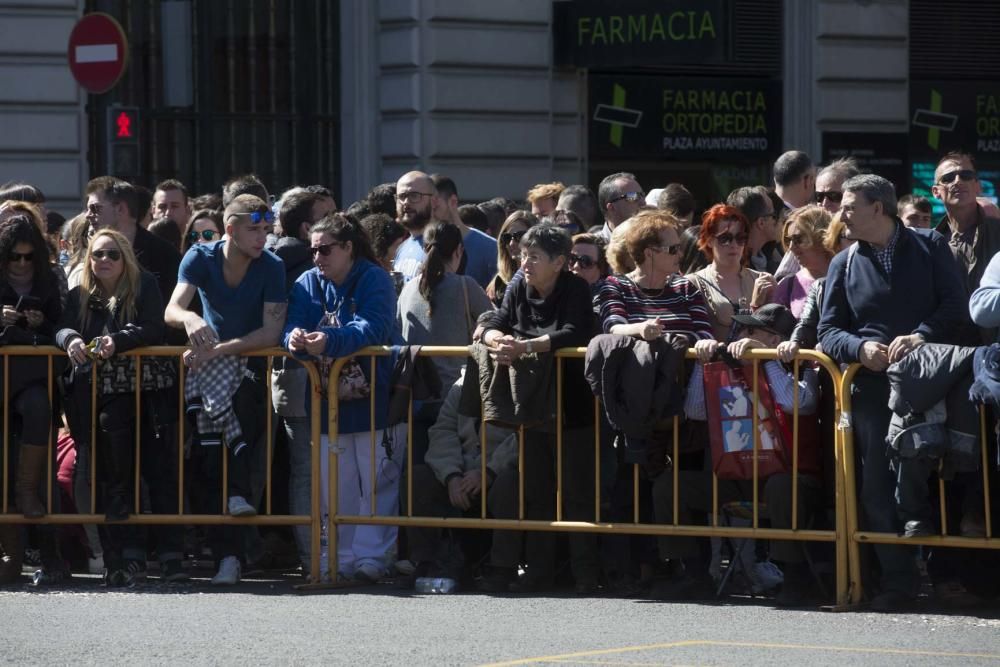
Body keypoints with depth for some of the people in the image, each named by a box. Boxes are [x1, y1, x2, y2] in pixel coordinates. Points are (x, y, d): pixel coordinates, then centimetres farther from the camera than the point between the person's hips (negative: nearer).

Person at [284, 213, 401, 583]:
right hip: (329, 403, 5)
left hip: (373, 402, -5)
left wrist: (329, 341, -42)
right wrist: (295, 338, -32)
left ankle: (372, 558, -1)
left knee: (376, 483, -3)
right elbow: (292, 326, -5)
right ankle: (342, 560, 12)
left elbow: (373, 329, -25)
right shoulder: (307, 284, 7)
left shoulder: (375, 281, -9)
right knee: (335, 489, 6)